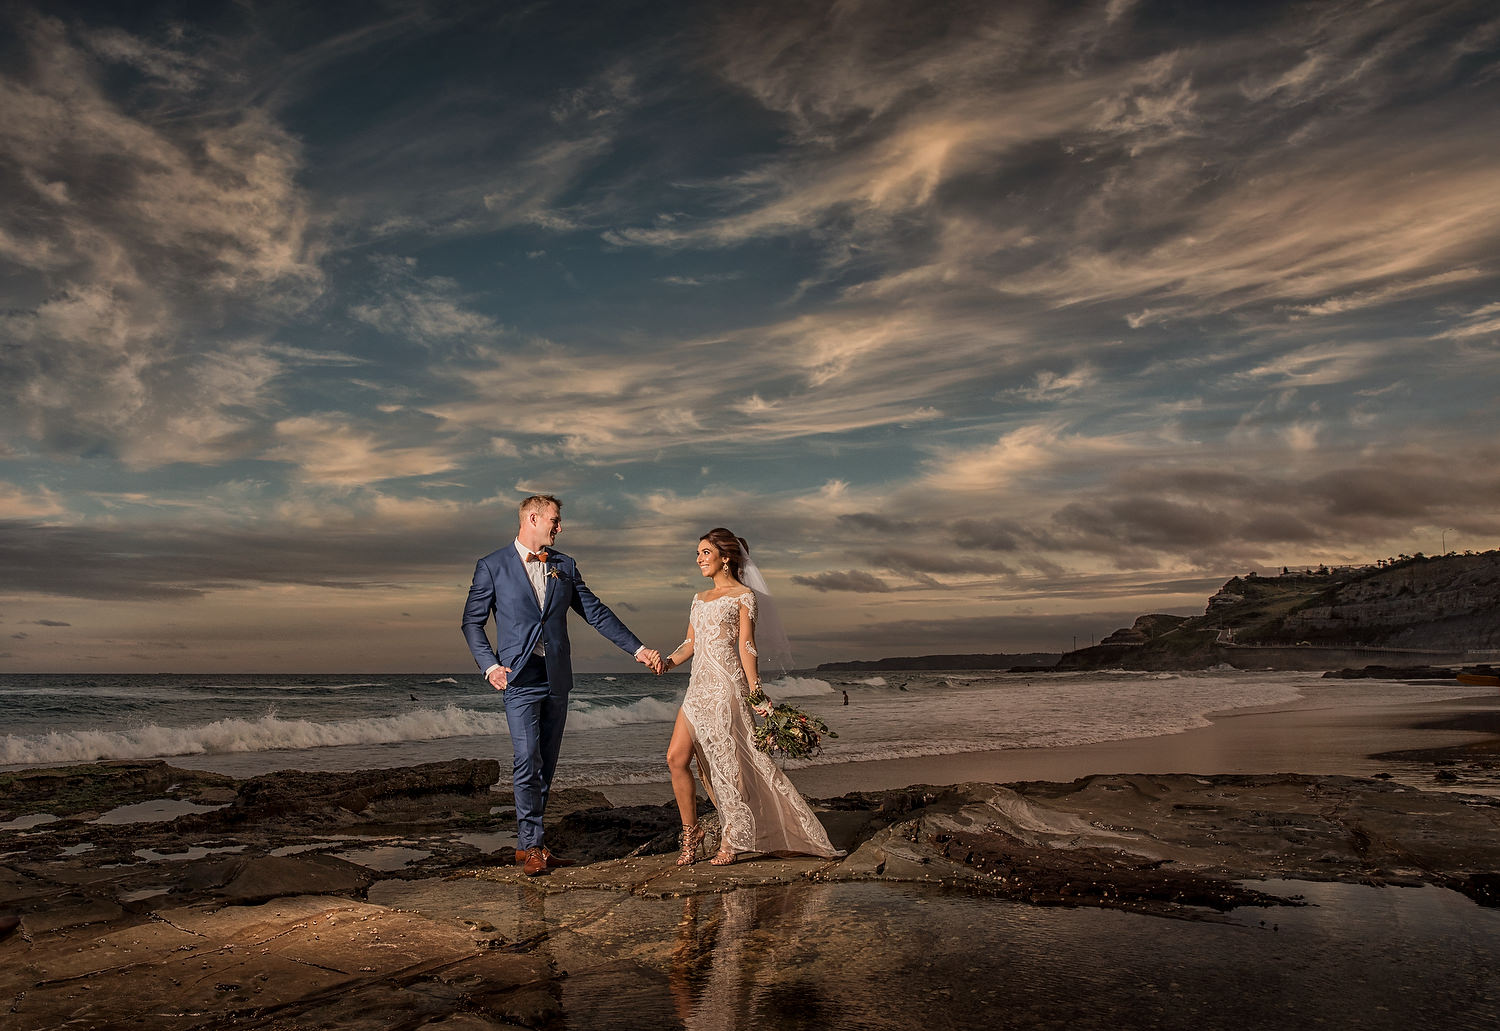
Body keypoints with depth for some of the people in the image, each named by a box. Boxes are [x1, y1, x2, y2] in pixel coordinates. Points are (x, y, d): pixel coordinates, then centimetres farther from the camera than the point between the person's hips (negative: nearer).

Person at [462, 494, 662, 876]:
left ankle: (528, 844, 18)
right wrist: (489, 665, -11)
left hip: (557, 677, 4)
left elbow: (596, 613, 12)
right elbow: (472, 621, 3)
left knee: (546, 764, 7)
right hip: (520, 678, -4)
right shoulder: (492, 566, 1)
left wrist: (637, 648, 7)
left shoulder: (564, 566, 12)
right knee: (528, 761, -11)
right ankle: (531, 845, 2)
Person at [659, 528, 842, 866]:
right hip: (699, 686, 7)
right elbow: (690, 644, 18)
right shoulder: (700, 599, 20)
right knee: (676, 757, -4)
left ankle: (730, 842, 9)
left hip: (726, 686, -6)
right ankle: (691, 837, 9)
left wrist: (756, 693, -13)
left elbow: (746, 647, -7)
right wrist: (667, 662, -1)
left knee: (724, 764, -4)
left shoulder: (743, 596, 0)